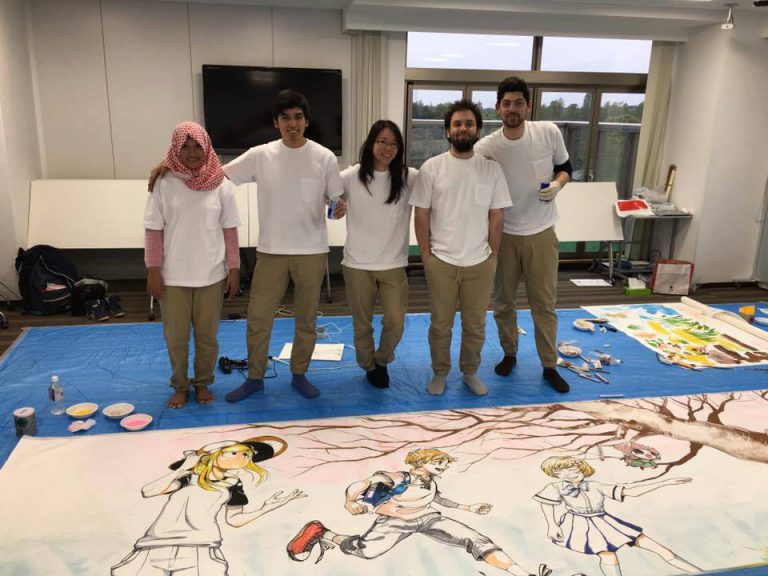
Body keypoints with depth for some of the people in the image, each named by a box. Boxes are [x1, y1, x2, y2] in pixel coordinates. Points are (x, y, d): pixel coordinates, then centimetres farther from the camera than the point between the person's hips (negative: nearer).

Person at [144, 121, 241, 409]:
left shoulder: (221, 184, -3)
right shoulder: (164, 183, -5)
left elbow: (229, 230, 1)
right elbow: (153, 230, -2)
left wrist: (234, 269, 1)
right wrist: (153, 270, -5)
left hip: (211, 275, 1)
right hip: (173, 275, 0)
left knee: (207, 335, 12)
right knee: (175, 336, 11)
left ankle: (203, 383, 32)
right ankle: (180, 385, 31)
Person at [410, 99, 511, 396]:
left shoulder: (491, 168, 0)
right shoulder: (431, 167, -4)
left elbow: (496, 216, 4)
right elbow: (421, 214, -1)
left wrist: (493, 255, 3)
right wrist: (425, 253, -3)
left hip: (480, 262, 1)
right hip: (441, 261, -1)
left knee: (475, 325, 14)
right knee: (440, 324, 11)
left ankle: (470, 372, 33)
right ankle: (439, 372, 30)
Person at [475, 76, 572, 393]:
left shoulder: (549, 133, -9)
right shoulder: (486, 147, -13)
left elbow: (565, 167, 7)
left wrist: (557, 184, -15)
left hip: (541, 233, 0)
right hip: (504, 235, 0)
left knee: (544, 303, 8)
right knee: (503, 302, 13)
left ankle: (550, 365, 23)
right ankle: (509, 354, 35)